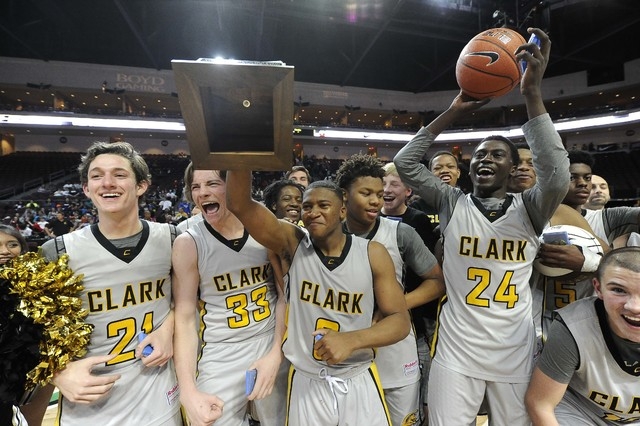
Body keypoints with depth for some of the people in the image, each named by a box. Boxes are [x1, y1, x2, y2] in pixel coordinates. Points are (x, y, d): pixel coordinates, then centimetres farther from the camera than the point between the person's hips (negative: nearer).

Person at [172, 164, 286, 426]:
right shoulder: (188, 243, -10)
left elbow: (284, 294, -2)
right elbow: (185, 319, -9)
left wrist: (276, 353, -7)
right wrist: (188, 390, -15)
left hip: (273, 348, 2)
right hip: (220, 359, -2)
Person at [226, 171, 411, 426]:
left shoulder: (372, 254, -9)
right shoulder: (292, 243, -11)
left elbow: (401, 320, -8)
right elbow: (239, 204, -23)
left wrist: (351, 340, -23)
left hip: (359, 380, 1)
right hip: (305, 381, 0)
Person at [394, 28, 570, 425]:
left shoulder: (528, 209, -3)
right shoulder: (452, 202, -3)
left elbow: (558, 177, -24)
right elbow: (405, 163, -10)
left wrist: (533, 94, -24)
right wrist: (453, 112, -12)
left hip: (515, 354, 2)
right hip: (456, 351, -1)